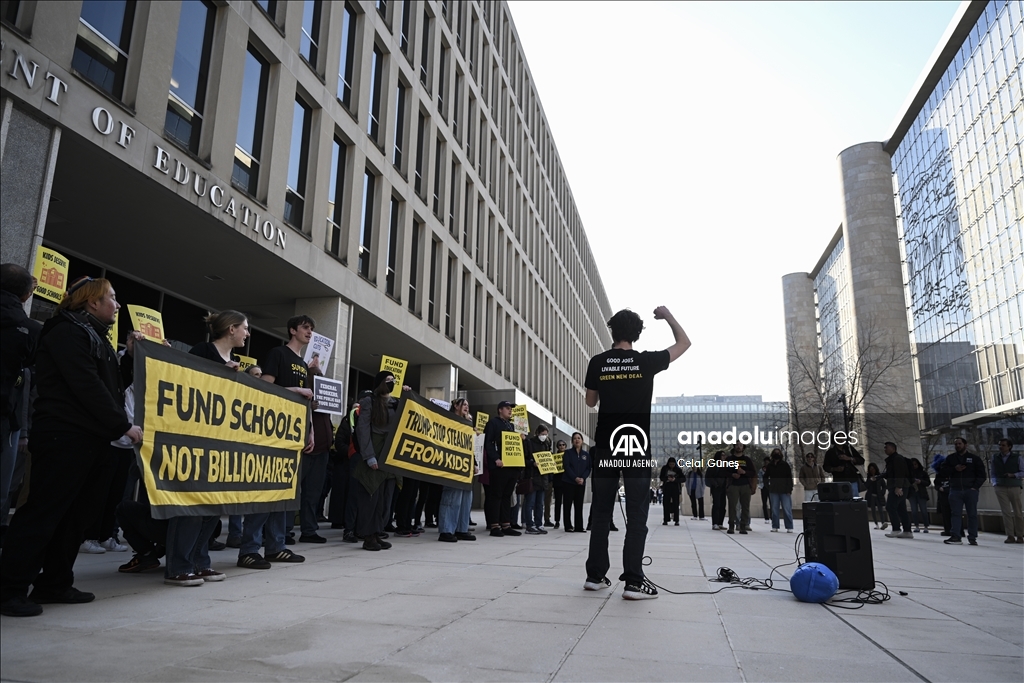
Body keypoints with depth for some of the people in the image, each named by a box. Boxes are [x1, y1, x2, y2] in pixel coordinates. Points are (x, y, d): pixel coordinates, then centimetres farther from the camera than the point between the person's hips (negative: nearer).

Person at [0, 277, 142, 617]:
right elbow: (87, 386, -18)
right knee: (43, 511, -6)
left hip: (91, 439, 10)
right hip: (64, 436, -10)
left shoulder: (92, 336, 22)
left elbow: (111, 384, 22)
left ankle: (54, 583, 19)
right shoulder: (67, 332, -9)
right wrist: (123, 425, -16)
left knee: (76, 513, 11)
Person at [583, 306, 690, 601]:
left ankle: (595, 575, 13)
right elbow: (684, 343, 12)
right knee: (636, 514, 1)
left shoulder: (598, 362, 1)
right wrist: (668, 316, 23)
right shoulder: (647, 361, -3)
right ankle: (633, 580, -1)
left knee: (601, 511, 9)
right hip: (637, 446, -2)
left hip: (605, 445, 2)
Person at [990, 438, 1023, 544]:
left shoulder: (1016, 458, 5)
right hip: (1000, 488, 1)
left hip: (1014, 487, -1)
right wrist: (995, 483, 5)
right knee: (1006, 512, -4)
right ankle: (1010, 536, -3)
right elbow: (993, 474, 18)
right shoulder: (995, 459, 11)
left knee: (1017, 512, 2)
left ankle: (1020, 536, 11)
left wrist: (1013, 475, -10)